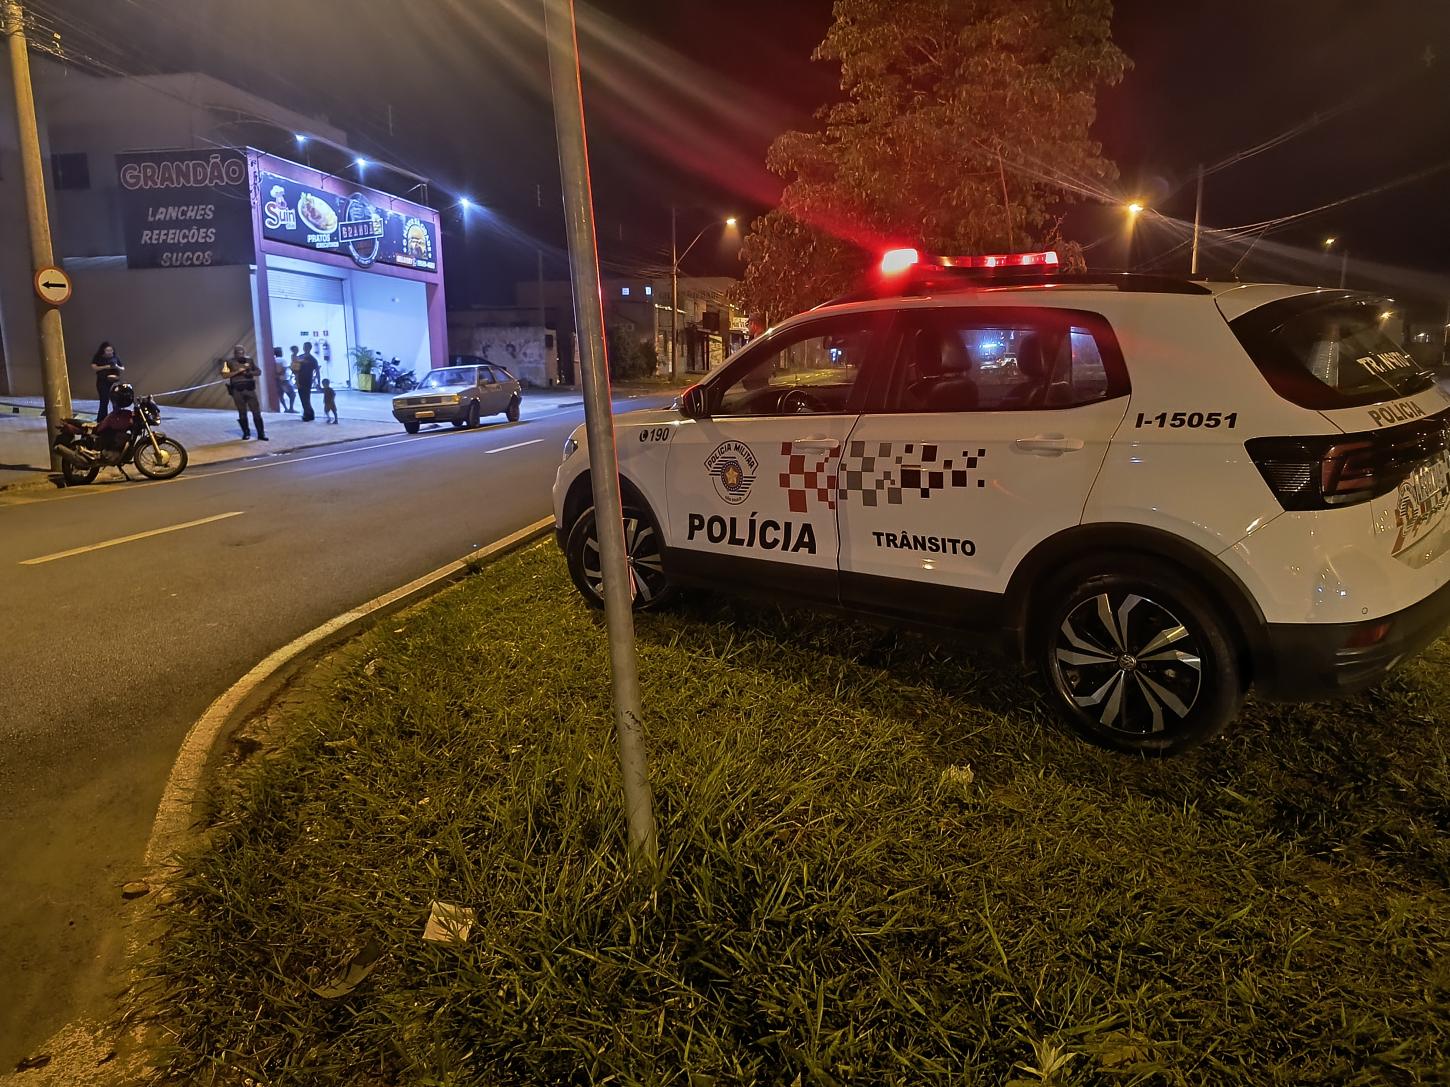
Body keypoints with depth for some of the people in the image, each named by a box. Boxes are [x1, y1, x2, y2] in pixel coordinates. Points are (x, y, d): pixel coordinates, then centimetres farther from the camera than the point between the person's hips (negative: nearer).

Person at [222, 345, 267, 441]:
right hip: (237, 390, -2)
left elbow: (259, 372, 13)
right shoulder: (229, 362, 1)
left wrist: (251, 372, -7)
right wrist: (238, 371, -16)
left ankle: (261, 434, -2)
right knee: (242, 413, 6)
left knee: (256, 411, -4)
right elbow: (225, 375, -8)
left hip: (250, 389, 2)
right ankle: (246, 433, 18)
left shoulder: (249, 361, 11)